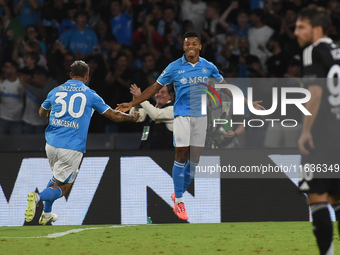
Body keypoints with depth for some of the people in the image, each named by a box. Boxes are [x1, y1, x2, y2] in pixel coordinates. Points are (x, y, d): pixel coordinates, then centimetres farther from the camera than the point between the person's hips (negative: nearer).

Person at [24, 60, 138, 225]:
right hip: (72, 148, -4)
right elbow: (114, 116, 7)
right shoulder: (90, 94, 2)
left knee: (57, 178, 29)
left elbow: (42, 113, 29)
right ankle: (38, 197, -28)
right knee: (61, 188, 2)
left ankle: (46, 214, 28)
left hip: (52, 144, 4)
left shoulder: (56, 91, 10)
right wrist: (132, 117, 26)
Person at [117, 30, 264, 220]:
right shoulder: (175, 67, -2)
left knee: (195, 159, 2)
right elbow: (155, 87, 4)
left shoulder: (208, 67, 4)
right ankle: (178, 201, -3)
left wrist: (247, 102, 16)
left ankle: (179, 194, 19)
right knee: (181, 156, -9)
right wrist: (132, 104, 1)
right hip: (182, 115, -3)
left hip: (200, 116, 3)